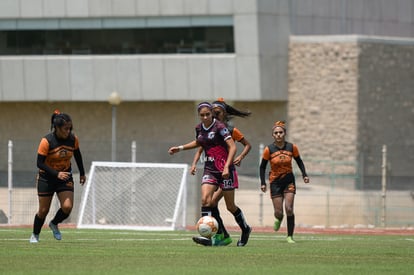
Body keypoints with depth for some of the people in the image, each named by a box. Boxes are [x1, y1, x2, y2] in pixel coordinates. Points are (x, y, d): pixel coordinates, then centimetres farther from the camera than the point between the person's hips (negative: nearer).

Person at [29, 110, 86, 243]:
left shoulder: (73, 139, -10)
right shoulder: (47, 141, -23)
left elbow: (77, 155, 10)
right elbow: (40, 163, -20)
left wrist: (82, 173, 16)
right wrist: (57, 174, -30)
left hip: (65, 176, 3)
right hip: (46, 177, -3)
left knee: (67, 207, -14)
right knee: (43, 210, 1)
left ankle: (54, 224, 17)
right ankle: (35, 235, 25)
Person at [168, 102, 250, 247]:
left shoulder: (219, 127, -13)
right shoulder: (199, 128, 8)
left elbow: (232, 146, -17)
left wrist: (226, 167, -26)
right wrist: (180, 148, 23)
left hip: (224, 169, -6)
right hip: (209, 169, 6)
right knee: (205, 199, -14)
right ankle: (207, 236, -20)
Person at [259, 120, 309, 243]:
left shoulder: (292, 147, -6)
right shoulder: (269, 149, -10)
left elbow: (299, 161, 11)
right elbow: (262, 167, 1)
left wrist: (304, 175, 0)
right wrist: (263, 183, -5)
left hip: (289, 180, 1)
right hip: (275, 182, -1)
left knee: (289, 209, -13)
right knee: (279, 212, -2)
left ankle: (290, 236, -2)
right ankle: (278, 219, 37)